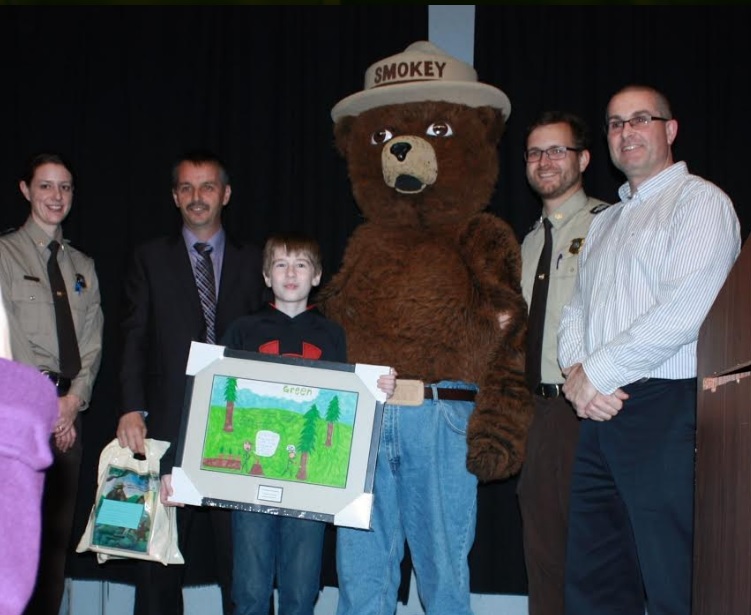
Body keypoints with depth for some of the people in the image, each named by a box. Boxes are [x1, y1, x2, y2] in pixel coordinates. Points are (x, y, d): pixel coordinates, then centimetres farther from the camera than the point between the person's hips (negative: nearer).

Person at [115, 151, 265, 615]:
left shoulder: (252, 262, 12)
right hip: (168, 425, 0)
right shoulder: (151, 259, 11)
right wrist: (133, 408, -11)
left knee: (240, 554, 2)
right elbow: (135, 338, 3)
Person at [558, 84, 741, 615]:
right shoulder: (604, 222, 23)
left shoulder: (699, 201, -3)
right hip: (599, 412, 8)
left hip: (666, 411, -7)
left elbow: (684, 312, -15)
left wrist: (597, 372, -9)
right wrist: (576, 370, -2)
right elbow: (577, 309, 20)